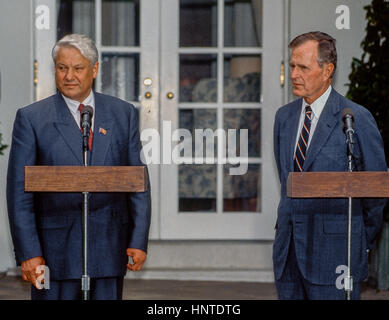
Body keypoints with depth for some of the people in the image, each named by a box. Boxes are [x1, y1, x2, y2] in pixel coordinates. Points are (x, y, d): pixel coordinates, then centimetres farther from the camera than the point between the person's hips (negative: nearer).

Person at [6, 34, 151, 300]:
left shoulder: (123, 114, 7)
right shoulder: (31, 118, -1)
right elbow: (19, 191, -2)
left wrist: (139, 240, 0)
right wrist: (28, 253, -9)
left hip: (110, 247, 2)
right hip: (56, 246, -2)